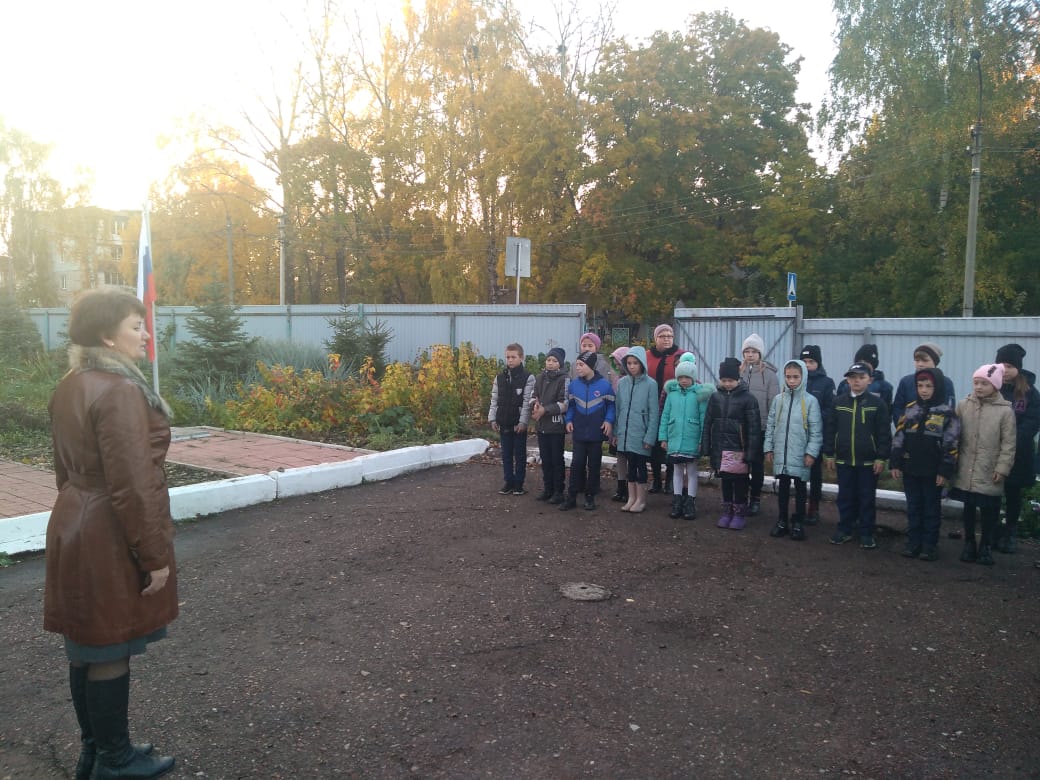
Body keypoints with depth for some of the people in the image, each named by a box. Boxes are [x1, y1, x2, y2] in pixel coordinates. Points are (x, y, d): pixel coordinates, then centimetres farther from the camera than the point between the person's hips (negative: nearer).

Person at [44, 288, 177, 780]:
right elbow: (132, 486, -24)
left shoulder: (70, 387, 8)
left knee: (88, 649, 19)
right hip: (110, 543, -10)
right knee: (110, 653, 6)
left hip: (75, 532, 10)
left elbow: (67, 468, 16)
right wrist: (155, 556, -17)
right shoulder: (119, 392, -22)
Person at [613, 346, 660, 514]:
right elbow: (618, 408, 10)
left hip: (641, 434, -4)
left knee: (640, 464, 5)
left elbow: (654, 413, -8)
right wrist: (616, 432, 9)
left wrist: (650, 437, -11)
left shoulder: (650, 384, -8)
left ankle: (641, 499, 18)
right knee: (630, 464, 12)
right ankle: (631, 498, 23)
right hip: (625, 433, 4)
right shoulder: (622, 382, 4)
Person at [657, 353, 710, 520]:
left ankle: (690, 504, 15)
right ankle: (677, 503, 20)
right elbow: (665, 416, 6)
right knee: (677, 470, 12)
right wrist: (663, 437, 4)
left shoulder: (699, 393, -6)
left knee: (691, 471, 8)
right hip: (674, 439, 3)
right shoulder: (672, 393, 4)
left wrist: (702, 440, -11)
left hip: (692, 441, -3)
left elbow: (704, 418, -7)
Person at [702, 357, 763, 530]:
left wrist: (751, 452, -14)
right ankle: (727, 512, 24)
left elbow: (754, 428, -10)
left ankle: (740, 514, 18)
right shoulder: (715, 397, 4)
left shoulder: (748, 399, -8)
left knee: (739, 482, 4)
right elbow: (707, 423, 8)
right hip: (720, 448, 4)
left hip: (739, 449, -4)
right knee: (725, 481, 13)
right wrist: (706, 446, 4)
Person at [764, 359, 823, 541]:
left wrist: (811, 453, -10)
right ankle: (782, 521, 23)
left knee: (800, 488, 9)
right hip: (781, 454, 3)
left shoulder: (810, 401, -6)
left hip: (800, 455, -3)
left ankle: (798, 523, 19)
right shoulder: (778, 399, 4)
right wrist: (768, 449, 6)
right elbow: (770, 425, 8)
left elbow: (816, 430, -6)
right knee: (783, 487, 12)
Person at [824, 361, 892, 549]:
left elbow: (884, 433, -5)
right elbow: (829, 429, 6)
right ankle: (844, 529, 22)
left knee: (867, 498, 7)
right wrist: (829, 454, 3)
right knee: (845, 497, 11)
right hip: (844, 460, 2)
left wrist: (881, 458, -8)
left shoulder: (878, 403, -4)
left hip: (868, 461, -2)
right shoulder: (838, 402, 3)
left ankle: (866, 533, 16)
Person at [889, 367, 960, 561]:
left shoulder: (947, 412, -6)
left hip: (933, 471, -3)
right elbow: (898, 438, 6)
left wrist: (945, 471, -11)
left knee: (932, 508, 8)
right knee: (913, 508, 11)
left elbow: (951, 444, -8)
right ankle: (913, 543, 20)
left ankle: (930, 545, 17)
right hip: (910, 469, 4)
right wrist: (895, 464, 2)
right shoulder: (910, 409, 5)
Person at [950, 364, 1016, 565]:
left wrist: (1002, 468, -10)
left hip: (989, 474, -2)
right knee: (968, 509, 13)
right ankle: (969, 544, 27)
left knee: (990, 512, 7)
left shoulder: (1005, 411, -7)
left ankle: (986, 547, 23)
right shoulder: (963, 406, 1)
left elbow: (1008, 444, -5)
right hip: (966, 472, 2)